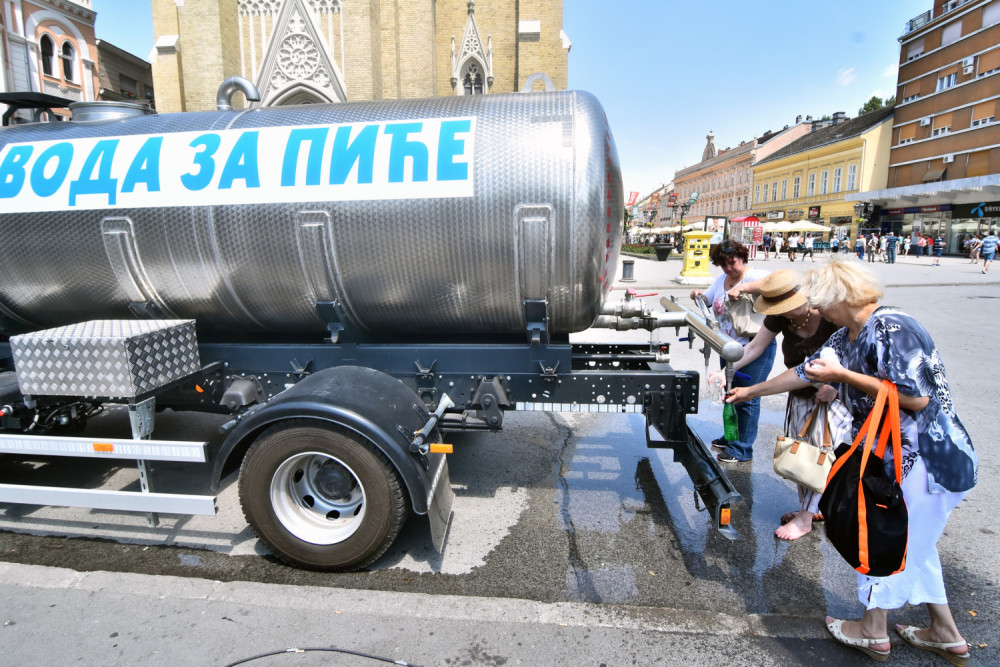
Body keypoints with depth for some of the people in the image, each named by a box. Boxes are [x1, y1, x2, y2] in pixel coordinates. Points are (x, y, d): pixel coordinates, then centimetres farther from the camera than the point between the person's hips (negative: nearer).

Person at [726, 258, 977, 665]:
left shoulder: (891, 329, -23)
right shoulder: (847, 337, 7)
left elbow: (916, 398, -27)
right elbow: (805, 372, 16)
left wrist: (843, 375, -22)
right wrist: (751, 391, 21)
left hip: (926, 460, -9)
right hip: (899, 458, 9)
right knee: (912, 545, 21)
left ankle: (873, 632, 26)